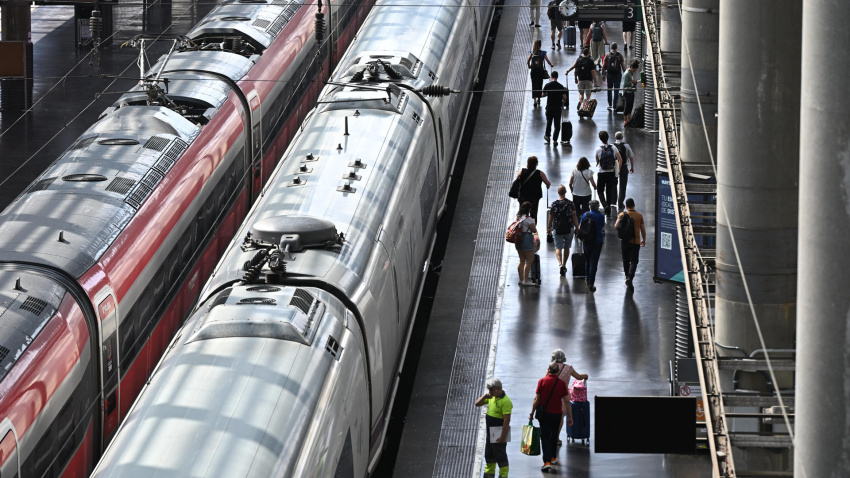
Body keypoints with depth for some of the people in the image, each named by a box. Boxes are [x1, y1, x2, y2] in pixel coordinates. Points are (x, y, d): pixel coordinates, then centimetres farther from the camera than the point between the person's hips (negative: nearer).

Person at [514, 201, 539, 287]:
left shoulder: (518, 217, 9)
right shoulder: (528, 219, -15)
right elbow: (534, 230, -10)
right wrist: (534, 226, 11)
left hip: (518, 240, 8)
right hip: (527, 239, -8)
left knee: (521, 260, 13)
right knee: (529, 260, -4)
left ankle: (521, 280, 14)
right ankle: (526, 280, -8)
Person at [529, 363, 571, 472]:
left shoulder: (542, 381, -8)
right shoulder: (561, 383, -4)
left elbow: (537, 399, -8)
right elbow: (566, 401, -4)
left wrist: (532, 413, 2)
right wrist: (570, 416, 2)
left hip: (544, 413, -2)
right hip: (557, 414, 2)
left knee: (545, 437, -1)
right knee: (554, 436, 21)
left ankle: (547, 461, -13)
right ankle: (553, 457, 36)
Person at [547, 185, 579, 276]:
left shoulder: (554, 204, -7)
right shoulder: (570, 204, -7)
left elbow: (551, 218, -1)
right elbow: (574, 217, -6)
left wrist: (549, 228, 13)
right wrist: (577, 228, 2)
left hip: (557, 230, -1)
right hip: (568, 230, 1)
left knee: (558, 247, 0)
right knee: (566, 247, 17)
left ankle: (560, 263, -24)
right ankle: (564, 266, 25)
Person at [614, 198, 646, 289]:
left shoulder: (622, 215, -4)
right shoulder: (639, 216, -4)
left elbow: (616, 226, -11)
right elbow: (643, 230, 1)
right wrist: (644, 240, 16)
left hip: (625, 241, 1)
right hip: (635, 242, -1)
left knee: (626, 261, 19)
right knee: (634, 261, -1)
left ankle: (627, 277, 29)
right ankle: (630, 278, -21)